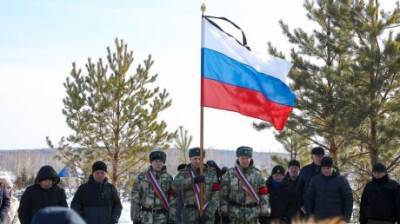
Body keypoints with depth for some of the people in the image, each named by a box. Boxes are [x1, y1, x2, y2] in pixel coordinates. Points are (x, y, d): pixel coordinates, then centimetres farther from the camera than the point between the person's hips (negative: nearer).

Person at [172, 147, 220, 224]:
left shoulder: (211, 173, 1)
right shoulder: (183, 173, 1)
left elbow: (216, 196, -5)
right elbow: (175, 185, -22)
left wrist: (208, 213, -16)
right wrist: (193, 180, -34)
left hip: (207, 212, 0)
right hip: (190, 214, 0)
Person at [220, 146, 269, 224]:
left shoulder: (257, 174, 3)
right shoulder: (229, 174, 0)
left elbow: (263, 195, 2)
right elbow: (224, 195, 0)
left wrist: (264, 213, -2)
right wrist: (224, 213, -3)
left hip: (253, 216, 1)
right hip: (234, 216, -1)